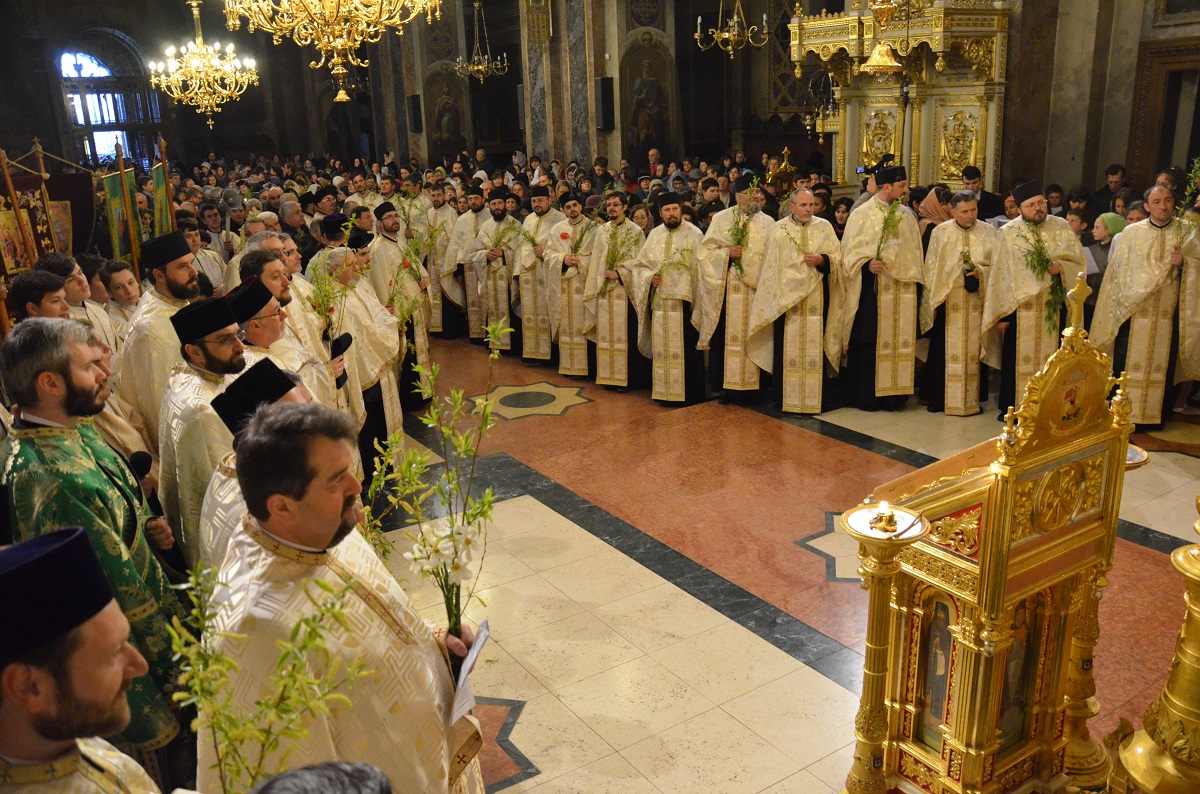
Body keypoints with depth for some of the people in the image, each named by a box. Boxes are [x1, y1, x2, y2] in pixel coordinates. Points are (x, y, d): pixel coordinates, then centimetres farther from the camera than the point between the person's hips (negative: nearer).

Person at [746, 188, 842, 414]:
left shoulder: (824, 226, 7)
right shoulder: (778, 228, 6)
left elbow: (837, 257, 6)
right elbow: (769, 264, 8)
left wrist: (821, 259, -14)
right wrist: (772, 292, 4)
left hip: (816, 296, 1)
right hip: (785, 297, -1)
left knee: (815, 346, 0)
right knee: (787, 347, -1)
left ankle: (815, 398, 8)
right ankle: (785, 397, 7)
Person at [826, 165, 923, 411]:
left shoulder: (906, 216, 13)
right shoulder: (862, 215, -4)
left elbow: (913, 254, 18)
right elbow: (851, 253, -7)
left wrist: (913, 282, 9)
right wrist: (867, 265, -24)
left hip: (901, 293, 5)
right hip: (871, 291, -5)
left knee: (898, 342, 6)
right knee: (867, 343, -2)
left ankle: (892, 395, 14)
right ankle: (864, 397, 7)